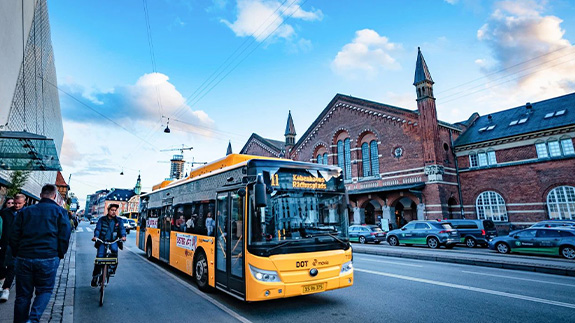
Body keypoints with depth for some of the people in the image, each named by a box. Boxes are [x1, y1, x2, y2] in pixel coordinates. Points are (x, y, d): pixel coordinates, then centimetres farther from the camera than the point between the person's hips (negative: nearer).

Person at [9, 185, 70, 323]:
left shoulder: (25, 211, 11)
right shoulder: (60, 211, 1)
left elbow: (14, 236, 10)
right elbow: (64, 237, -3)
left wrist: (16, 255, 20)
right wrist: (60, 255, 10)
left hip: (23, 258, 3)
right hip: (48, 259, -3)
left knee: (23, 295, 15)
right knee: (45, 290, 11)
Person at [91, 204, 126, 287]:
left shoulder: (118, 221, 7)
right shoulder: (102, 220, 5)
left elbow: (122, 228, -5)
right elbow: (97, 229, -4)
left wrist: (123, 236, -25)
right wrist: (96, 236, -24)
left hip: (113, 241, 0)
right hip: (102, 241, 0)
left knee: (114, 249, -31)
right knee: (99, 257, -7)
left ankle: (113, 266, -11)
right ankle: (95, 277, 11)